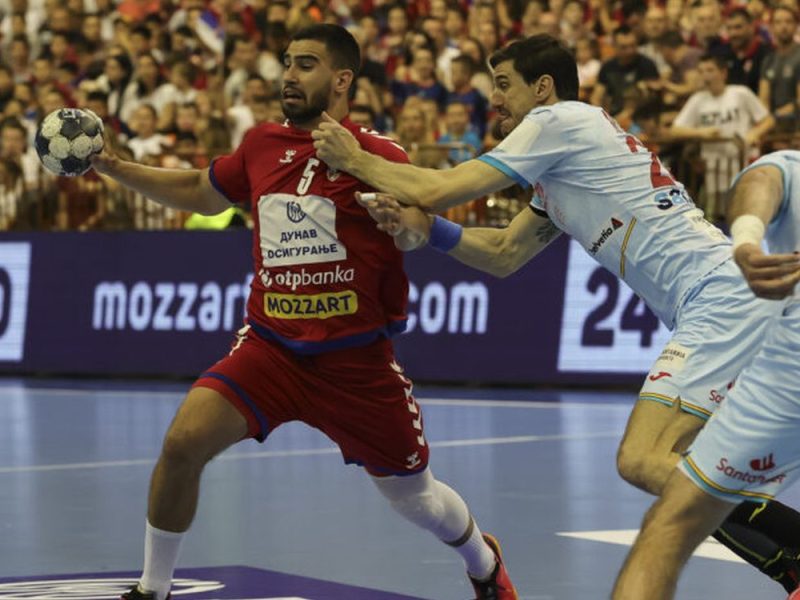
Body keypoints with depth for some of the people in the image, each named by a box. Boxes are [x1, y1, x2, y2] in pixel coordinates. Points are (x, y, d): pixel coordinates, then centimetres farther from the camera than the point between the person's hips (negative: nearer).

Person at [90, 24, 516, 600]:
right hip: (270, 346, 3)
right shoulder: (263, 144, 5)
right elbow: (199, 193, 22)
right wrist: (114, 167, 14)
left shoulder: (377, 152, -8)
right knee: (182, 443, -18)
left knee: (414, 495, 10)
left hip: (356, 358, -3)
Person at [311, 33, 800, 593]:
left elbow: (440, 188, -5)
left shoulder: (559, 121, -3)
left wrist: (353, 158, 9)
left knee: (644, 463, -21)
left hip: (722, 293, -10)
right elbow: (505, 255, 26)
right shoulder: (561, 166, 25)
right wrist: (425, 227, 10)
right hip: (729, 301, 10)